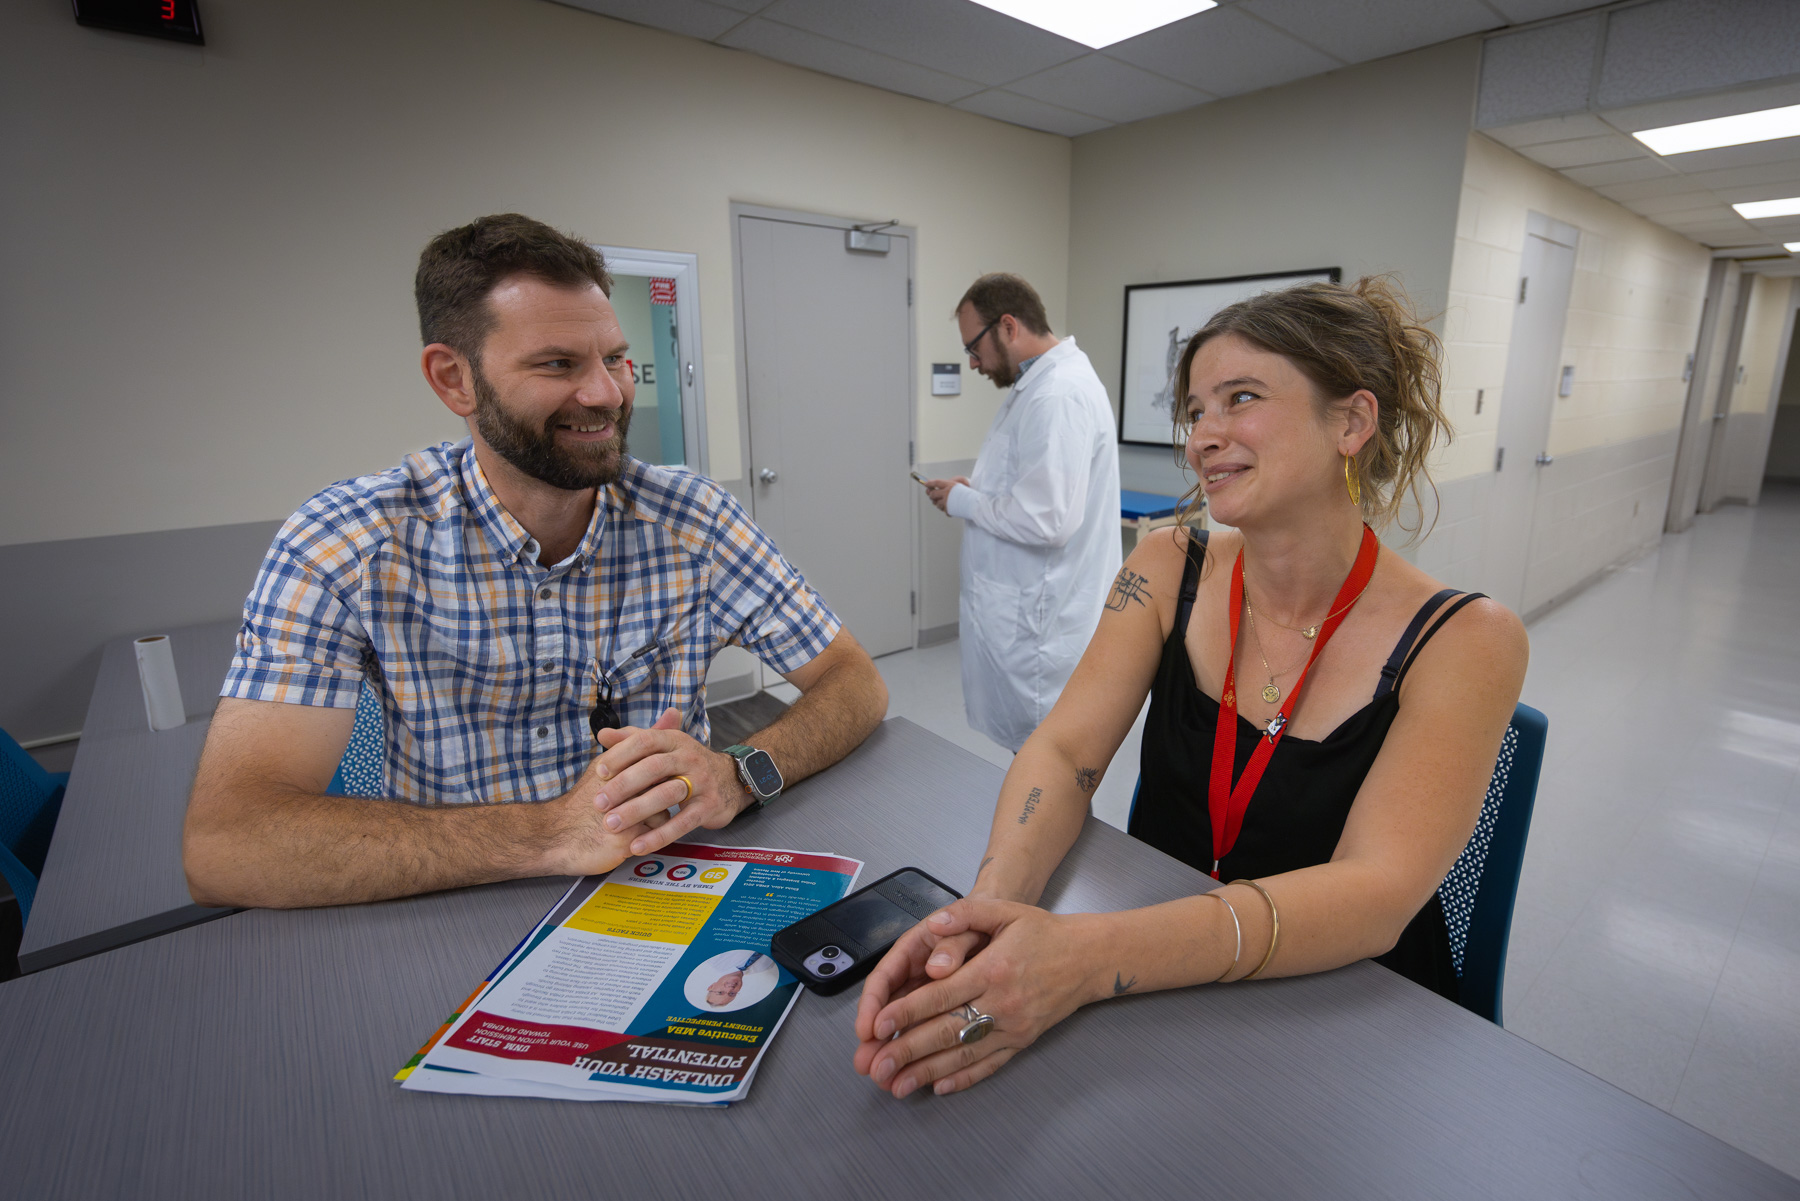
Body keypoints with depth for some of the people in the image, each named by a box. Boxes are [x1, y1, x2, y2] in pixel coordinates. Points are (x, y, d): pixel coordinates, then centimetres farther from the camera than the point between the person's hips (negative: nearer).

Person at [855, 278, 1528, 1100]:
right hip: (1161, 1001, 3)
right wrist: (994, 898, -32)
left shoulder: (1462, 643, -14)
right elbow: (1066, 751, -11)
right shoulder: (1168, 570, -4)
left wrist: (1090, 957, -39)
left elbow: (1374, 893, -25)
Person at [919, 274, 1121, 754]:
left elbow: (1046, 520, -27)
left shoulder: (1059, 396, -21)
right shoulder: (1038, 385, 14)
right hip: (1024, 611, 10)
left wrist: (963, 501, -12)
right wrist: (979, 490, 9)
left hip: (1037, 623, -10)